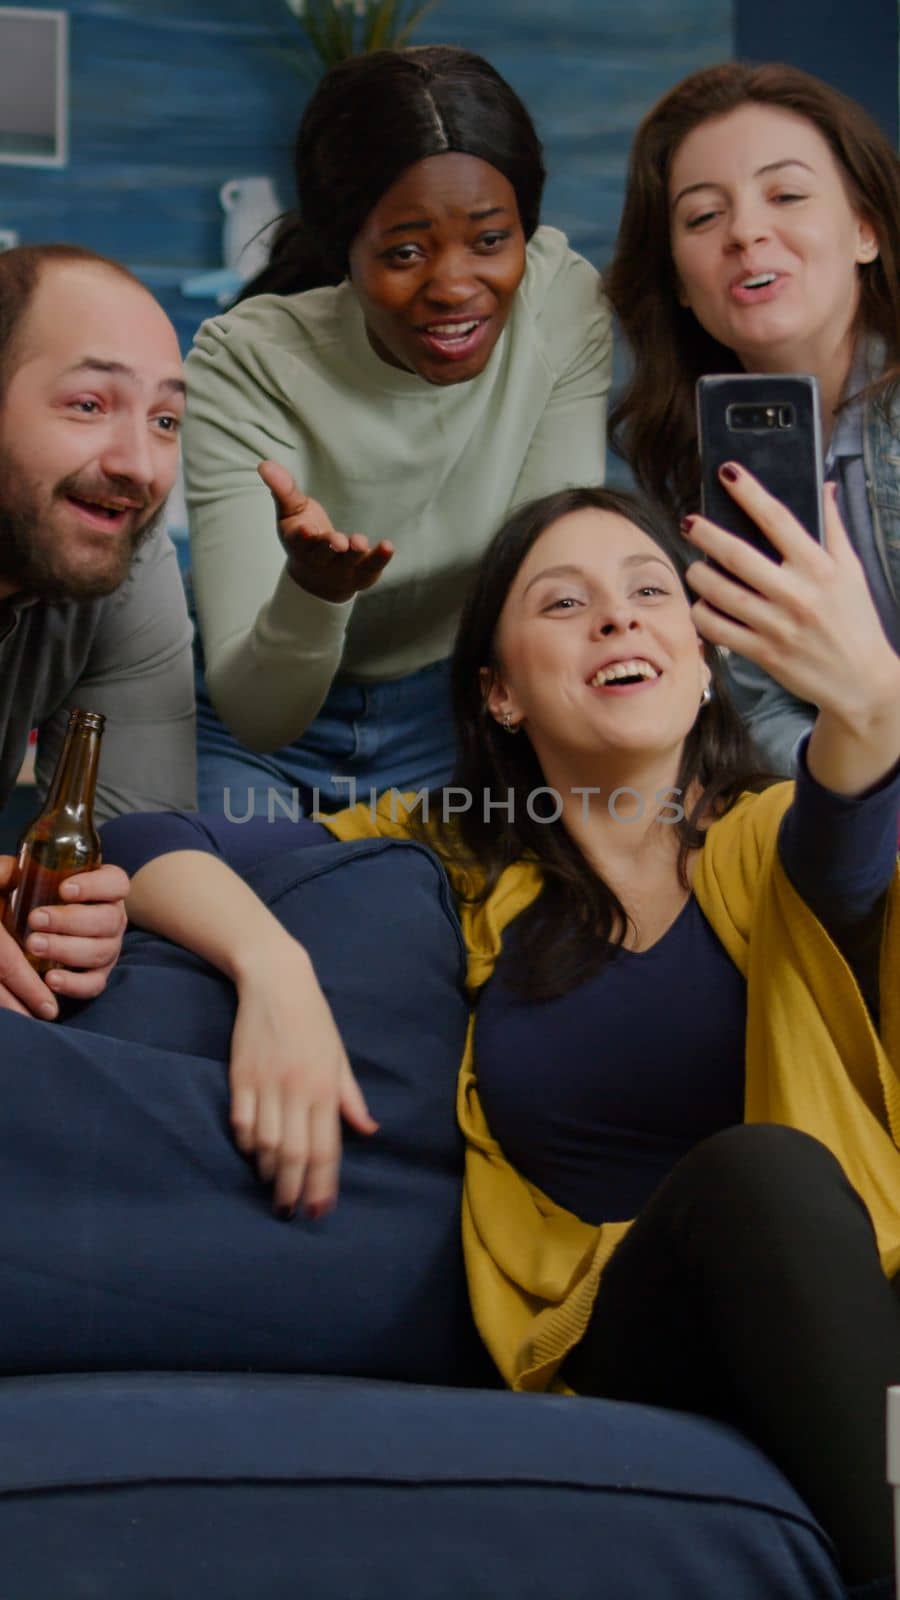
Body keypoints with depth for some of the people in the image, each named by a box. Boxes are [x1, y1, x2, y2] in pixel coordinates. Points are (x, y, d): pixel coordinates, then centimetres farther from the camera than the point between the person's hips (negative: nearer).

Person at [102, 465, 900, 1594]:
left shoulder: (769, 838, 8)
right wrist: (272, 969, -10)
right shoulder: (462, 860, 14)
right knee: (755, 1171, -33)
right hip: (610, 1324, 1)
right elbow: (149, 844, 12)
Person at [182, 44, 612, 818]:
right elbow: (255, 716, -27)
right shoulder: (246, 366, -24)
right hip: (263, 732, -2)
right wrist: (311, 590, -48)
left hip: (454, 714, 3)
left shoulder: (563, 303, -16)